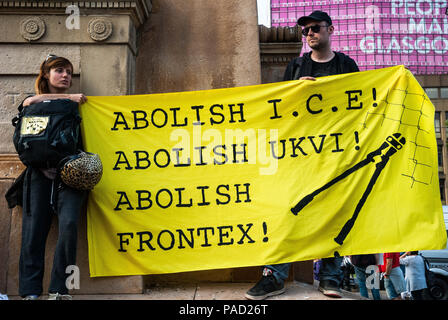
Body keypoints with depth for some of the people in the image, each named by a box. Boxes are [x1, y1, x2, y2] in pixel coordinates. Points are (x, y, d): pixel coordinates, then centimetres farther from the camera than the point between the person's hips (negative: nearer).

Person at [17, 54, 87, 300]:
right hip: (39, 173, 1)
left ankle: (58, 290, -12)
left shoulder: (74, 105, 20)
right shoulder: (34, 103, 20)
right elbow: (30, 101, -4)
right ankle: (30, 292, 0)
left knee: (69, 224, -19)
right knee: (33, 230, -6)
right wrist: (67, 97, -2)